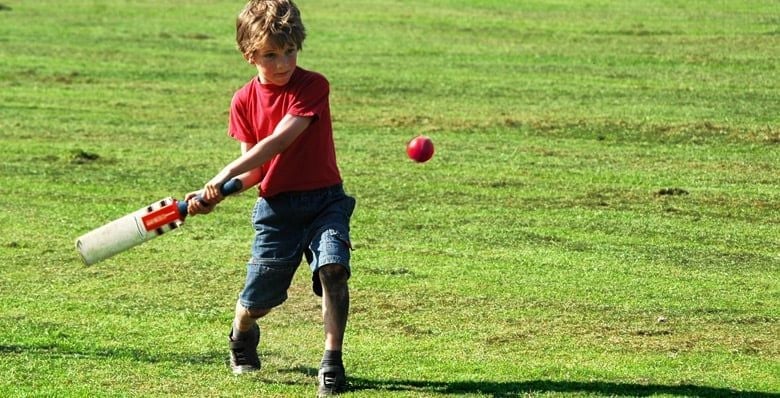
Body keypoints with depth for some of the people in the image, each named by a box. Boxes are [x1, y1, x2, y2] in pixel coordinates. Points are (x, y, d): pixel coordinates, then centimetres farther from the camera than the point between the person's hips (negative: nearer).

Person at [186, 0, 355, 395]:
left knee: (332, 267, -27)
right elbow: (254, 172, 2)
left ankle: (332, 360, -18)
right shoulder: (244, 101, 2)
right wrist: (214, 196, -15)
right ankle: (241, 335, 42)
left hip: (324, 200, -3)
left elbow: (279, 142, -23)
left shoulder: (313, 86, -11)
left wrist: (225, 175, -29)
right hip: (276, 207, 3)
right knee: (257, 299, 6)